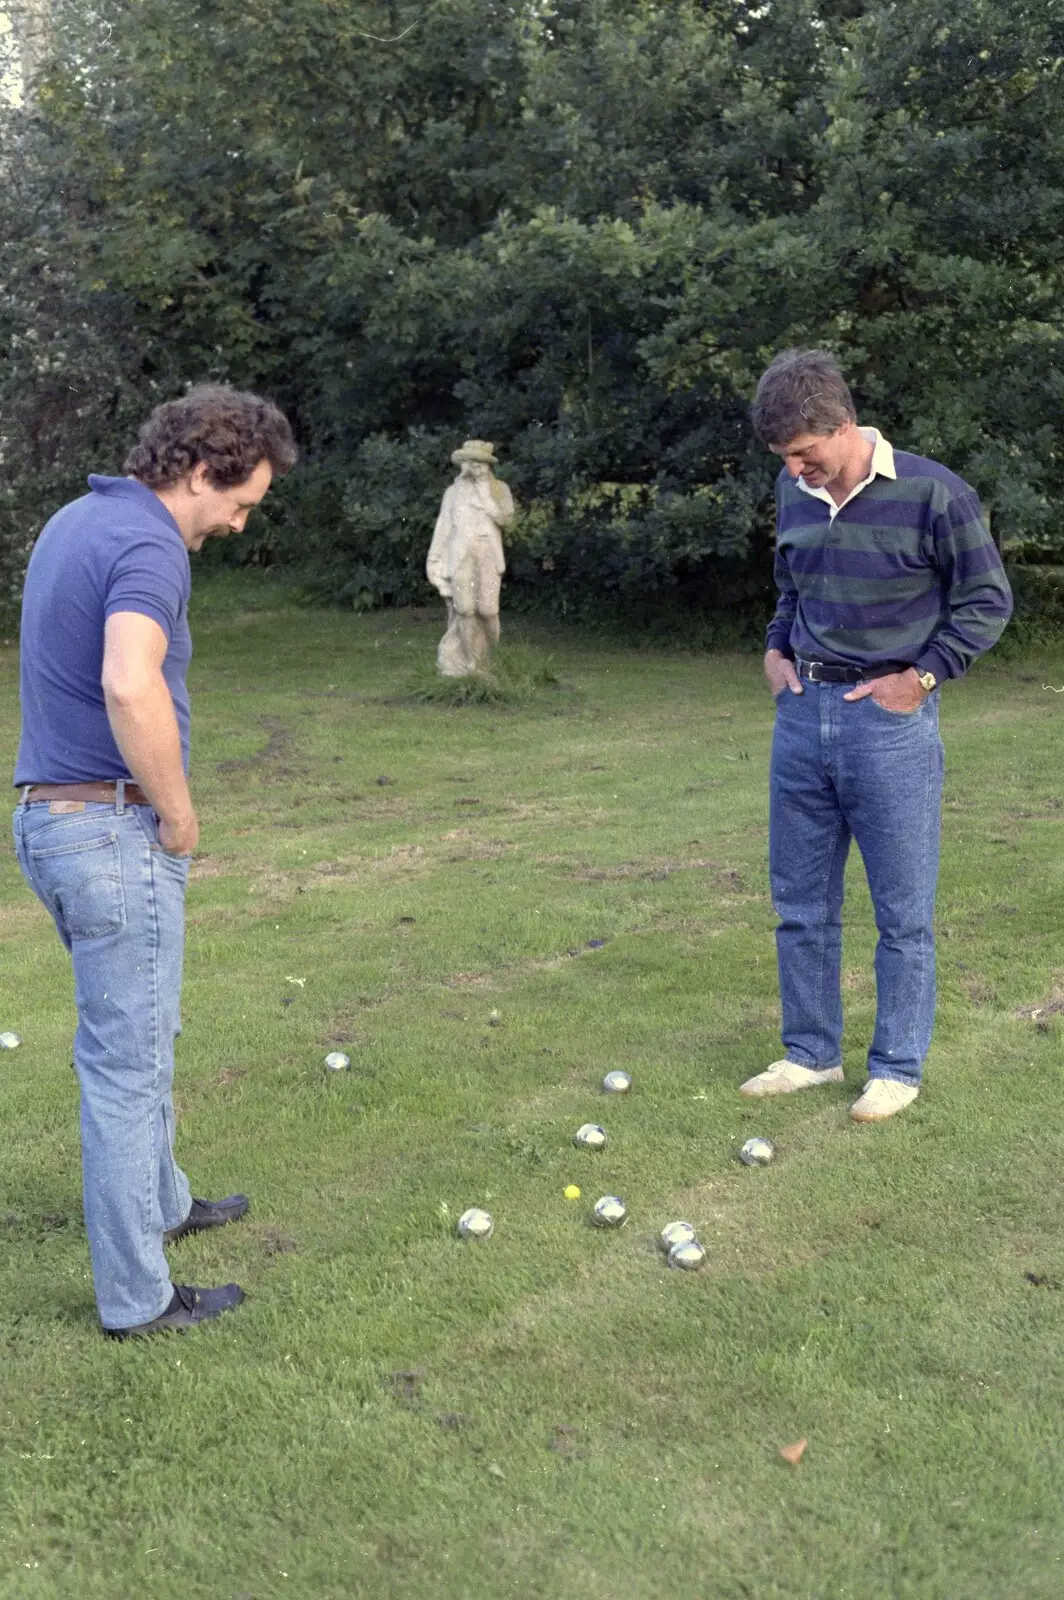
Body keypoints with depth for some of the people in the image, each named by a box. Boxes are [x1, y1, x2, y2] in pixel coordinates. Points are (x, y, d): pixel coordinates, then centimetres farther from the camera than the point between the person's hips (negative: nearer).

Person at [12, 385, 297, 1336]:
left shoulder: (76, 521, 13)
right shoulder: (148, 545, -19)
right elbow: (132, 689, -37)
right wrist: (180, 814, -21)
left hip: (52, 817, 10)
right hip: (116, 831, -10)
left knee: (140, 1035, 25)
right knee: (126, 1062, 1)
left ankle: (159, 1202, 43)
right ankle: (137, 1296, 13)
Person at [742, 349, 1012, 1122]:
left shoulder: (931, 493, -12)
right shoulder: (794, 495, 7)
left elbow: (989, 599, -4)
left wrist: (922, 677, -11)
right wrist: (777, 649, 7)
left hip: (890, 722, -6)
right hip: (802, 713, 6)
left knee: (903, 911, 4)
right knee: (801, 904, 12)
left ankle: (897, 1068, 17)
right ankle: (811, 1053, 27)